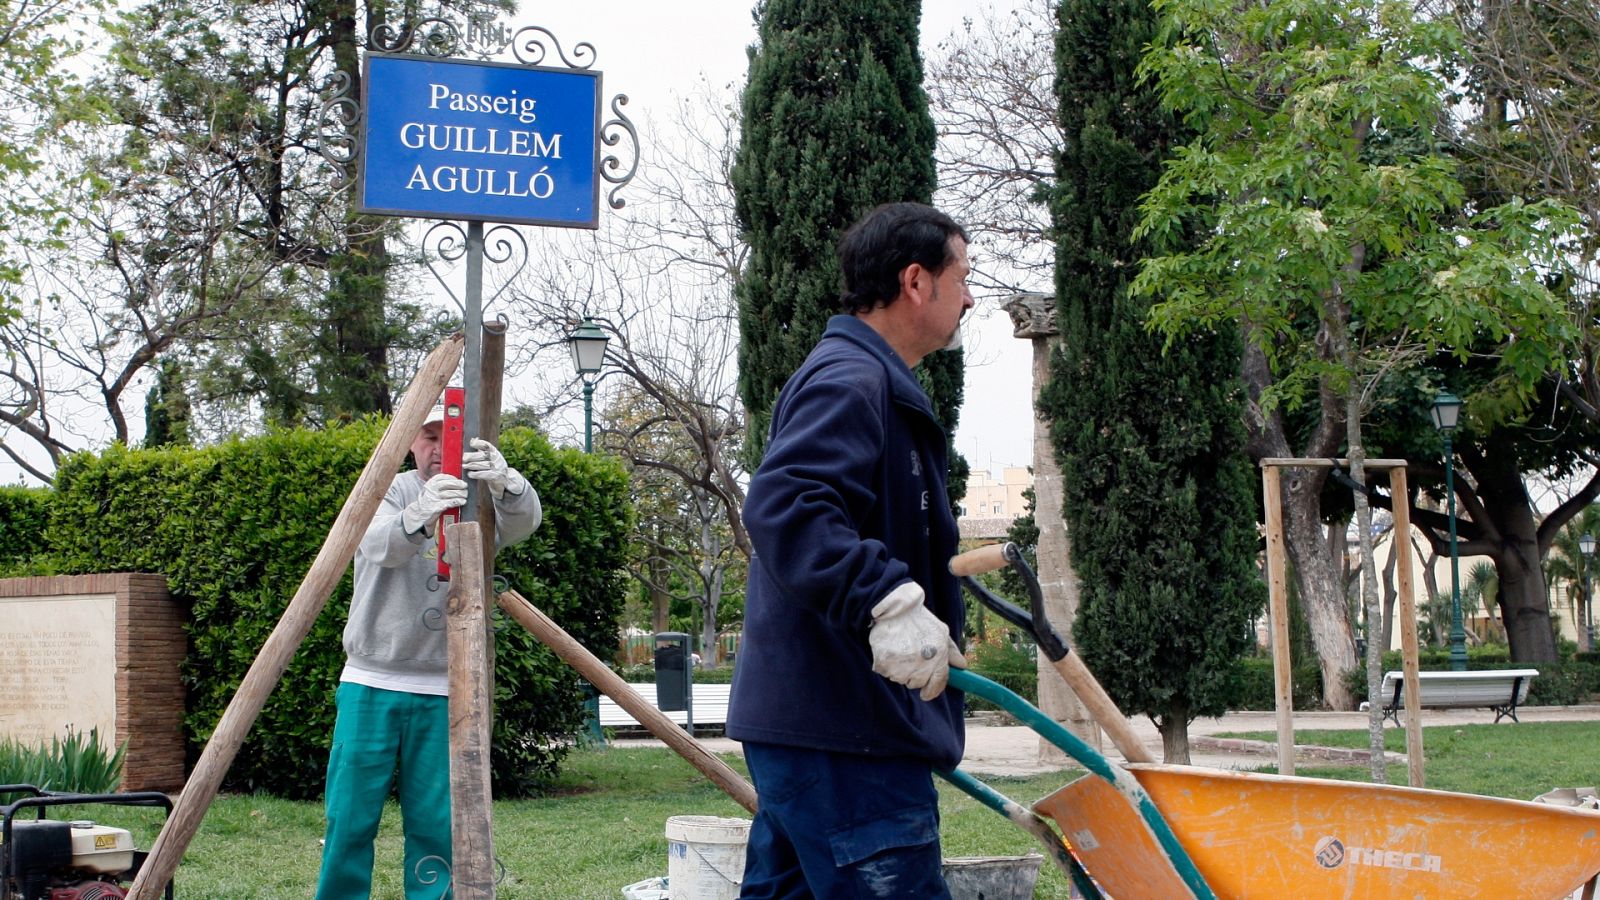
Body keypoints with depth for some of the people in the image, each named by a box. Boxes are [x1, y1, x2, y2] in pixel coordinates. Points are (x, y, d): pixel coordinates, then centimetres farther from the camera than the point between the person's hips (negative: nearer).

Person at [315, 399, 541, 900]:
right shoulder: (391, 492, -3)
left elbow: (523, 522, -23)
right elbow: (381, 547, -25)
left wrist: (505, 483, -47)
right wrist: (419, 517, -49)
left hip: (443, 693, 1)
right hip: (372, 684, -1)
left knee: (436, 825, 1)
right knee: (350, 817, -1)